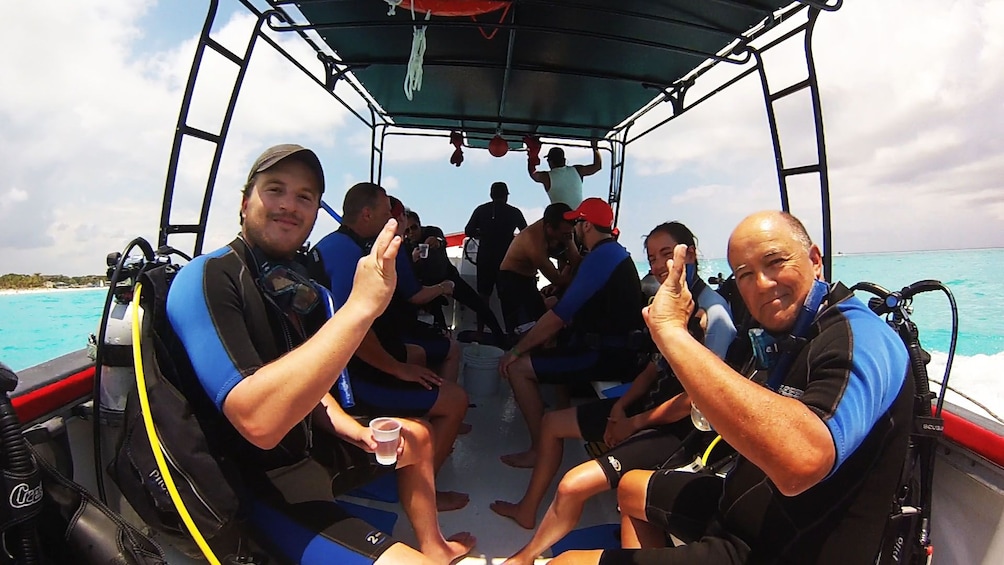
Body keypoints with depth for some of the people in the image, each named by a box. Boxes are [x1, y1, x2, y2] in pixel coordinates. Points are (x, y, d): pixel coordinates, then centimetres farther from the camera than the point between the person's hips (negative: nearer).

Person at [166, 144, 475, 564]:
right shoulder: (205, 278, -21)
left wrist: (347, 426, -1)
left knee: (415, 437, 23)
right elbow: (258, 420, -35)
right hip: (257, 486, -8)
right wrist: (359, 307, -37)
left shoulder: (294, 285, 4)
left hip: (307, 449, 9)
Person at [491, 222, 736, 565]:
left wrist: (634, 423, -12)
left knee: (574, 484, -23)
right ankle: (527, 510, 33)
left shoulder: (713, 312, -20)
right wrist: (620, 407, 1)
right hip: (649, 405, 10)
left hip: (682, 428, -10)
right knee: (552, 422, 15)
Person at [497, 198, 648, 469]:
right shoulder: (615, 252, 14)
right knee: (541, 345, 25)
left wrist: (516, 350, -12)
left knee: (517, 368, -12)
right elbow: (573, 310, 16)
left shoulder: (600, 258, -18)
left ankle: (540, 449, -3)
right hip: (619, 347, 11)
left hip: (608, 356, -10)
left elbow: (558, 316, -20)